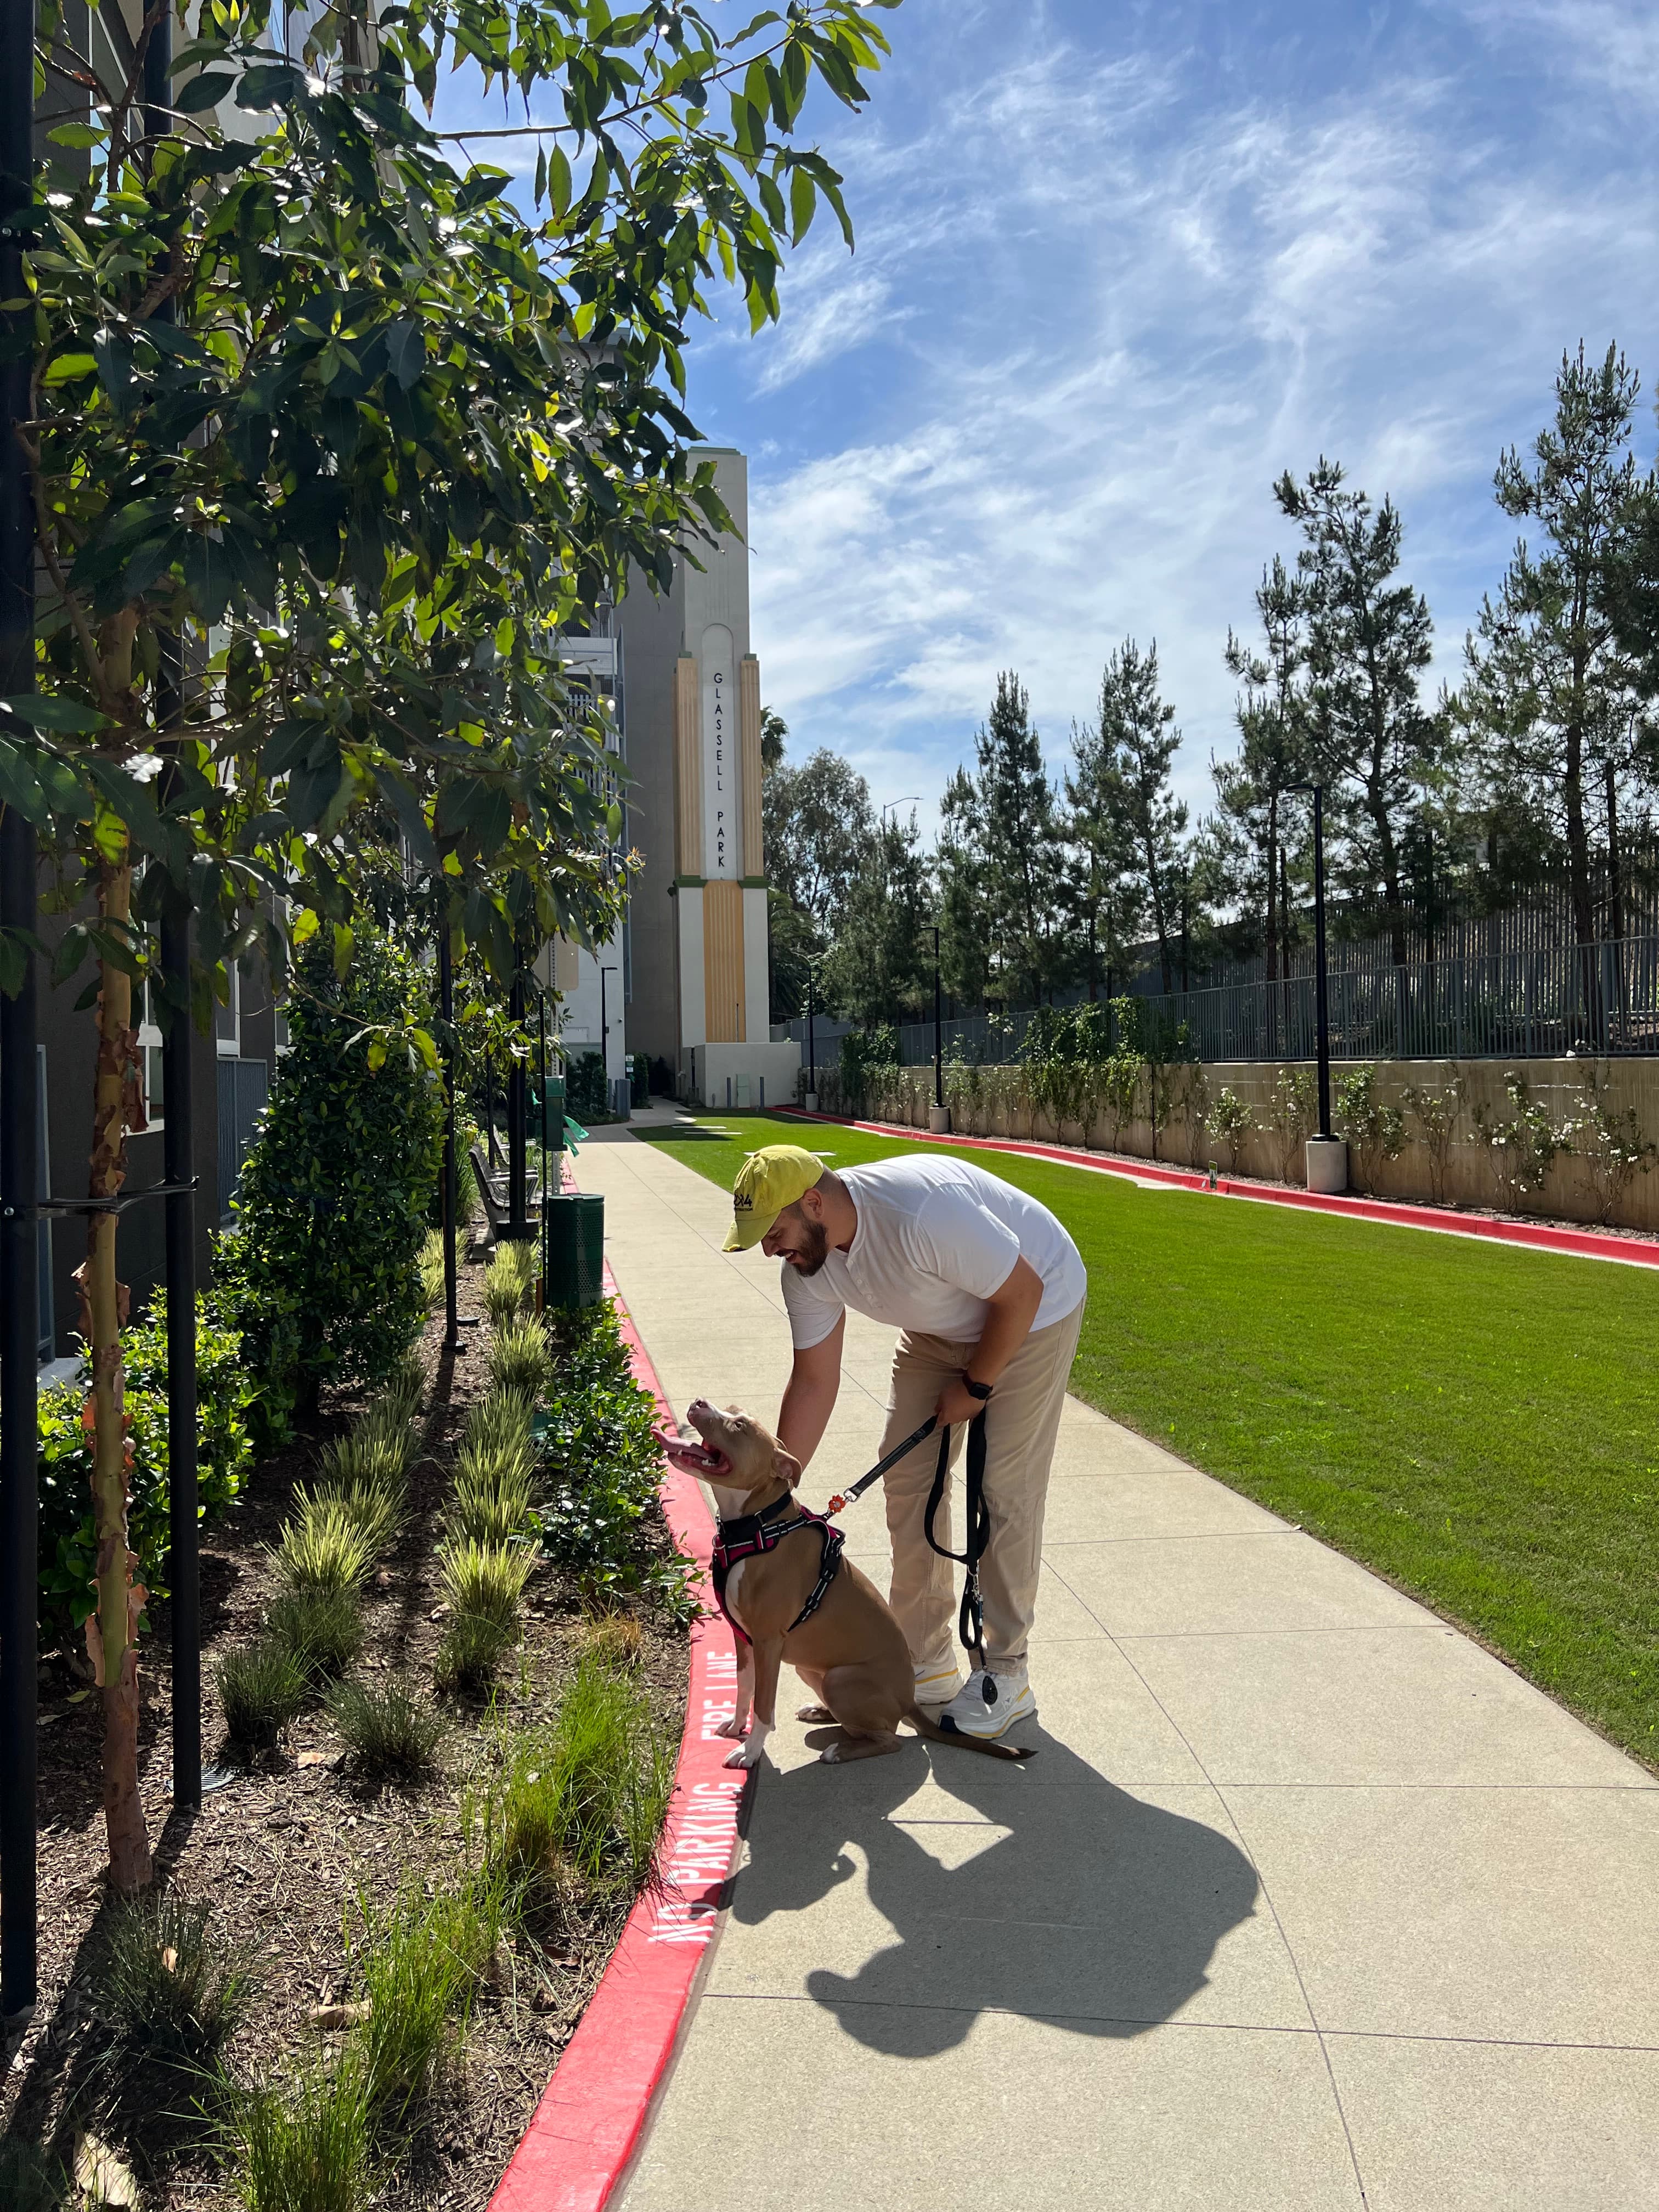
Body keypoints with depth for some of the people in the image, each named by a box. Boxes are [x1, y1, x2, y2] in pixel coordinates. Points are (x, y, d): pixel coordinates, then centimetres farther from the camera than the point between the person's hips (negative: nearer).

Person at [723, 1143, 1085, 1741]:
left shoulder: (921, 1212, -40)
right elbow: (814, 1380, -7)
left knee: (1006, 1494, -8)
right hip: (941, 1327, 7)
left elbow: (1022, 1293, -28)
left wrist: (974, 1386, -16)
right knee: (907, 1479, 3)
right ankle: (925, 1665, 16)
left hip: (1032, 1311, -7)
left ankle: (1005, 1675, 7)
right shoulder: (807, 1267, -15)